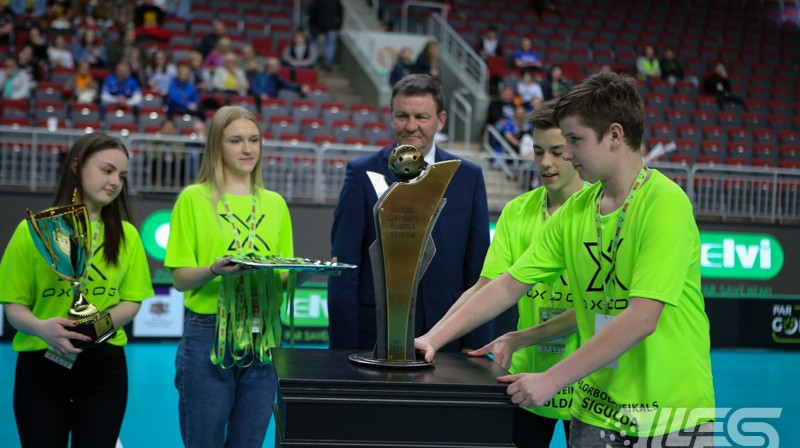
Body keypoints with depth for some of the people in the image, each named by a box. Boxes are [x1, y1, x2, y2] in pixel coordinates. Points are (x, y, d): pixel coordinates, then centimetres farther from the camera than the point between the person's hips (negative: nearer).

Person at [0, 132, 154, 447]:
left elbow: (132, 301, 5)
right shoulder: (33, 230, -1)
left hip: (104, 366, 2)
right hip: (40, 365, -2)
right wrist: (41, 327, -23)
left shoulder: (125, 234, 7)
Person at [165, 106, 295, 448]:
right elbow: (179, 277, -4)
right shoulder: (193, 199, 1)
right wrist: (215, 270, -23)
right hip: (207, 337, -3)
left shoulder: (275, 203, 12)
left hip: (263, 338, 4)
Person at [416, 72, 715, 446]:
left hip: (672, 417, -5)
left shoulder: (665, 203, -16)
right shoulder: (573, 212, 4)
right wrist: (433, 339, -3)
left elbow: (641, 318, -24)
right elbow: (508, 285, 5)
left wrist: (551, 380, -24)